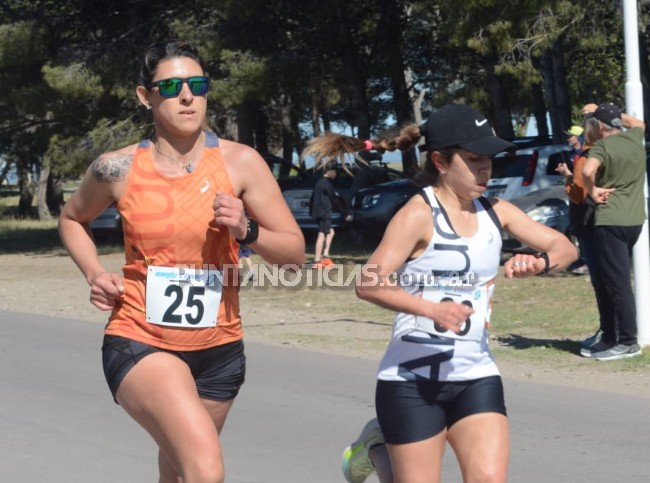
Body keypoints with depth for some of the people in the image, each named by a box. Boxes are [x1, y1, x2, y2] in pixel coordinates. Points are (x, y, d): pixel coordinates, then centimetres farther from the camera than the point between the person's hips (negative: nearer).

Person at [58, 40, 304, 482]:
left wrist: (246, 230, -22)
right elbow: (72, 219, 16)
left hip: (219, 348, 3)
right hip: (140, 342, -3)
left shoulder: (240, 162, -6)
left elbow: (295, 252, -3)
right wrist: (95, 274, -1)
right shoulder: (117, 169, -6)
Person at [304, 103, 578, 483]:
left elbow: (565, 248, 6)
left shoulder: (495, 211, 4)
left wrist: (540, 262, -16)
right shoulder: (420, 214, -14)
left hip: (476, 376, 5)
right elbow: (368, 284, -24)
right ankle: (377, 448, 35)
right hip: (413, 380, -5)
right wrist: (431, 308, -38)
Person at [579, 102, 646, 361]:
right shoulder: (634, 138, 10)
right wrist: (609, 110, 33)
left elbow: (587, 171, -30)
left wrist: (593, 190, -11)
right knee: (610, 282, 16)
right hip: (634, 220, 8)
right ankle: (609, 338, 19)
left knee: (618, 284, -5)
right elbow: (639, 123, 34)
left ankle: (629, 342, -3)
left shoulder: (602, 146, -10)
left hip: (610, 221, -8)